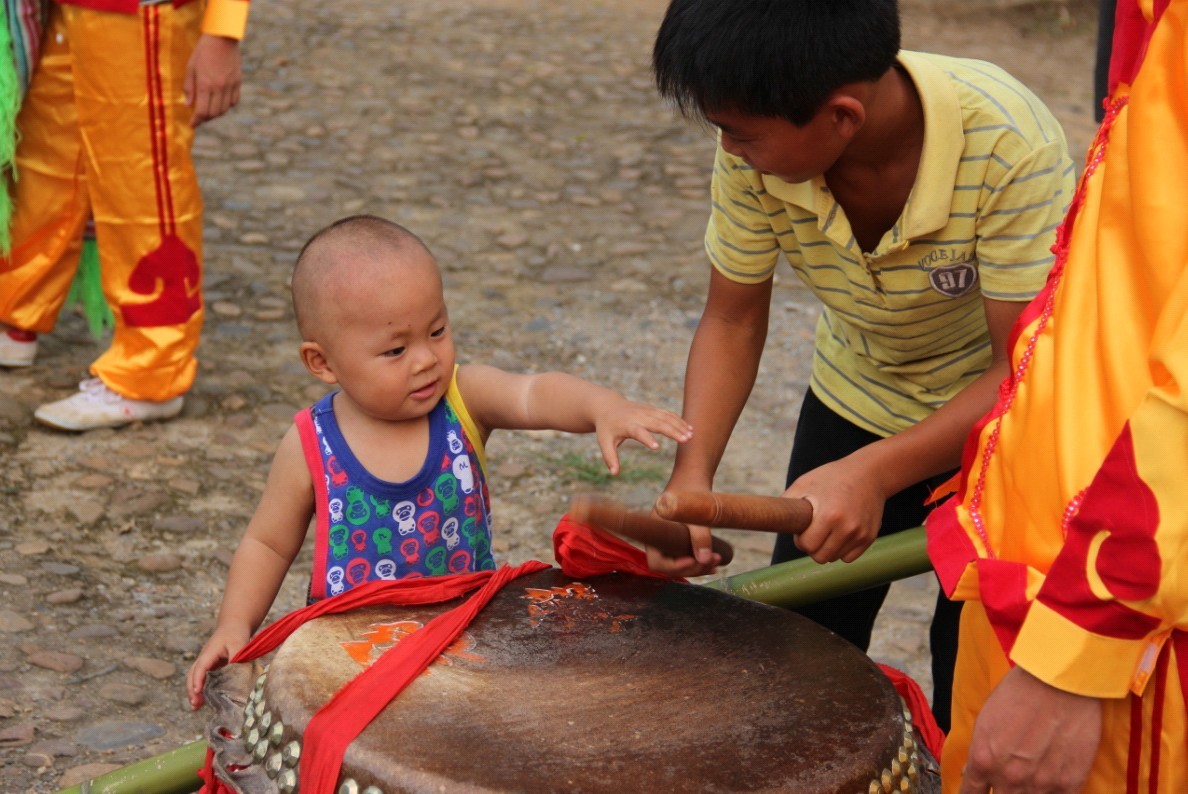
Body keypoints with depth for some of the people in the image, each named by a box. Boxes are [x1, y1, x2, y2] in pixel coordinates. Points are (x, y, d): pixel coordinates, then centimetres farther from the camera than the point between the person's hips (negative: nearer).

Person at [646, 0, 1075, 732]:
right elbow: (733, 320, -11)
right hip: (858, 398, 4)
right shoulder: (755, 154, -24)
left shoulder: (1009, 145, -36)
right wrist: (692, 474, -24)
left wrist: (873, 472, -42)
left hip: (1002, 421, -3)